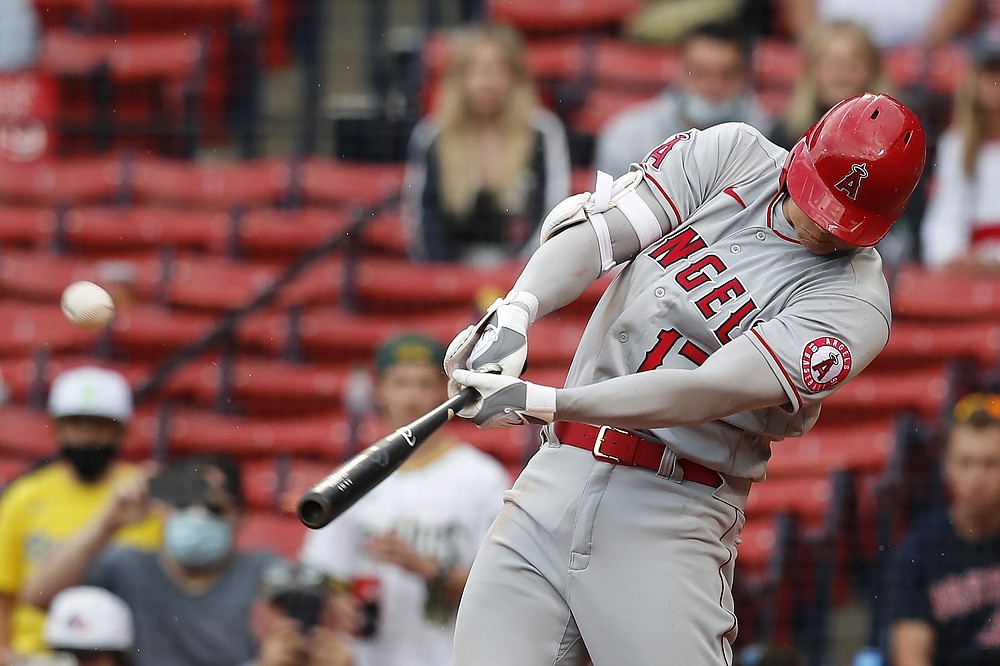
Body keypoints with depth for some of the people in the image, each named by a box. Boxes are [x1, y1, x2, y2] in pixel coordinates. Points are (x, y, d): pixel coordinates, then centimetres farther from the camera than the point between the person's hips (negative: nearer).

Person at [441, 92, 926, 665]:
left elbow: (707, 393, -20)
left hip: (672, 518, -4)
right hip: (556, 478, 4)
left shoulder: (853, 306, -10)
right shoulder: (734, 154, 5)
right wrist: (517, 312, -24)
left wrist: (541, 402, -28)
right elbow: (597, 229, -4)